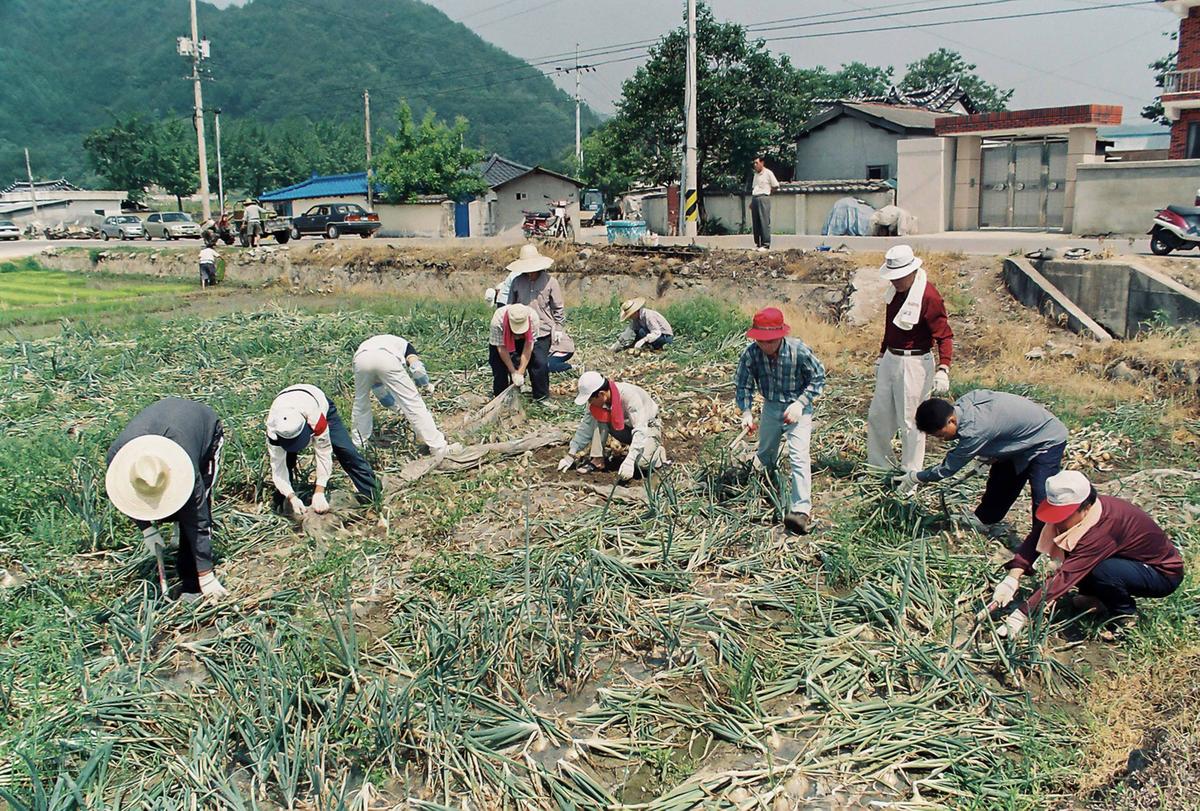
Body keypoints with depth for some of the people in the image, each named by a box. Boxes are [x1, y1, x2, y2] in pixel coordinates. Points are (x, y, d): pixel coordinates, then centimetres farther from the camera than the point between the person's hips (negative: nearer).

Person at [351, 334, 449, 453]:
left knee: (360, 402, 29)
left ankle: (358, 444, 39)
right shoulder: (405, 345, 35)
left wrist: (400, 409, 52)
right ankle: (439, 448, 13)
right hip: (387, 358, -3)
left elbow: (380, 393, 44)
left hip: (361, 358, 3)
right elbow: (417, 369, 10)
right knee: (412, 403, 8)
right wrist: (427, 385, 28)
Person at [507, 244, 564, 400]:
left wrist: (558, 328, 0)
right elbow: (510, 305, 12)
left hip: (542, 330, -2)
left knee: (540, 364, -6)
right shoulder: (517, 282, 2)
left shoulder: (550, 282, -3)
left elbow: (558, 308, 2)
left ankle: (542, 396, 6)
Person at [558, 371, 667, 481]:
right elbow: (586, 427, -7)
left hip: (648, 426, -5)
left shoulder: (630, 396, -35)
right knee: (598, 418, -20)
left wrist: (629, 461, -49)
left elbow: (640, 431, -40)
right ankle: (597, 460, -13)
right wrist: (570, 455, -9)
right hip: (627, 426, 6)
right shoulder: (597, 400, -17)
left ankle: (658, 451, 2)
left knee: (642, 463, -31)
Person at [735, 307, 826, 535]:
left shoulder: (799, 351, -26)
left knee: (798, 455, -21)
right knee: (765, 454, 23)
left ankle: (801, 510, -22)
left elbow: (818, 378, -12)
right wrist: (746, 412, -23)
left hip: (798, 407, -4)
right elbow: (744, 385, -7)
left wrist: (800, 403, -23)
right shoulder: (750, 354, -20)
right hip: (771, 407, 4)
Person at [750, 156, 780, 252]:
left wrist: (766, 191, 8)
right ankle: (757, 244, 11)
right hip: (754, 198, 7)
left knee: (764, 222, -9)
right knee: (756, 223, 6)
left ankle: (766, 245, -10)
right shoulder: (756, 174, 18)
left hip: (763, 198, -7)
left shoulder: (768, 173, -3)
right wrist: (752, 201, 15)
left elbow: (776, 186, 0)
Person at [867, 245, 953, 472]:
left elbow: (945, 335, -19)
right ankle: (881, 467, 31)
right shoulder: (895, 290, 7)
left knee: (910, 423, 1)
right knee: (877, 417, 15)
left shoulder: (928, 296, -19)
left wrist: (943, 370, -28)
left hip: (915, 365, -8)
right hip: (890, 360, 9)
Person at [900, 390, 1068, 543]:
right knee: (1000, 480, 20)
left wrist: (915, 477, -13)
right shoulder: (965, 400, -15)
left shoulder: (975, 430, -38)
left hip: (1048, 441, -9)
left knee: (1042, 498, -16)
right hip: (1022, 437, 10)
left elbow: (948, 468, -26)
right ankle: (983, 520, 36)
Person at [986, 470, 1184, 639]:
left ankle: (1125, 615, -6)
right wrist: (1012, 579, -26)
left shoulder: (1102, 528, -37)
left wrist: (1022, 614, -40)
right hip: (1134, 558, 8)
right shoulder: (1075, 511, -15)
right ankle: (1098, 596, 11)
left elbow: (1066, 576, -40)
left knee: (1099, 569, -34)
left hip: (1165, 572, -8)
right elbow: (1036, 539, -13)